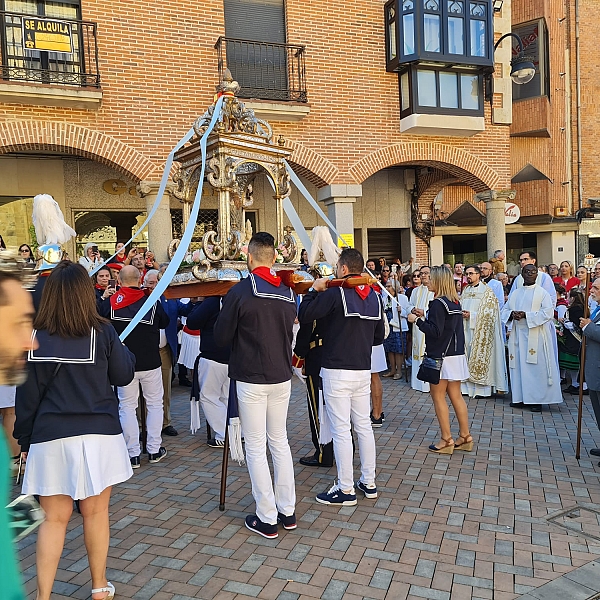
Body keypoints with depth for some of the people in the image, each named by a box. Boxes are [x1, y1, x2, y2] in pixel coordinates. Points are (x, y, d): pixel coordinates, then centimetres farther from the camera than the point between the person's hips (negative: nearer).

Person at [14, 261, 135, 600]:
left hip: (51, 437, 1)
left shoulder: (35, 338, -4)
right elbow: (124, 376, 2)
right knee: (96, 513, 14)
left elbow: (27, 395, 0)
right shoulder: (102, 333, -8)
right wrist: (123, 350, 18)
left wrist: (25, 439, 11)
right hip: (99, 434, 0)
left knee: (54, 519, 12)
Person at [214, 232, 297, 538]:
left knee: (256, 448, 5)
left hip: (251, 379, -5)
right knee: (280, 442, 17)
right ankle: (288, 511, 26)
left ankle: (267, 518, 13)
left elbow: (221, 337, -6)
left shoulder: (240, 291, -14)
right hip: (282, 377, 6)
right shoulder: (288, 292, 3)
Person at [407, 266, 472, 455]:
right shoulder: (455, 302, 10)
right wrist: (424, 317, 13)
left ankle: (446, 440, 7)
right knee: (456, 396, 13)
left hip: (441, 356, -9)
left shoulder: (438, 303, -17)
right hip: (456, 355, 9)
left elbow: (435, 331, -21)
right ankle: (465, 436, 19)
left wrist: (417, 320, -12)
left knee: (438, 397, 2)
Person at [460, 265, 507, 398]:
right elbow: (460, 307, 20)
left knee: (479, 355, -5)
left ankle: (481, 388, 2)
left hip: (480, 331, -6)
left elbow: (490, 313, -10)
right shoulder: (465, 291, 15)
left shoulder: (487, 291, -5)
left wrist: (471, 315, -16)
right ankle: (467, 386, 13)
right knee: (466, 355, 6)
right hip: (465, 329, 6)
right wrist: (461, 313, -3)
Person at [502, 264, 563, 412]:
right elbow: (505, 309, 15)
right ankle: (520, 398, 13)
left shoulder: (542, 292, 1)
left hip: (535, 335, -4)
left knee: (536, 367, -4)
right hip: (518, 334, 4)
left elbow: (548, 312, -10)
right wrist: (512, 314, -8)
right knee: (518, 365, 5)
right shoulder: (515, 293, 15)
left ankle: (537, 399, 4)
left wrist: (526, 315, -17)